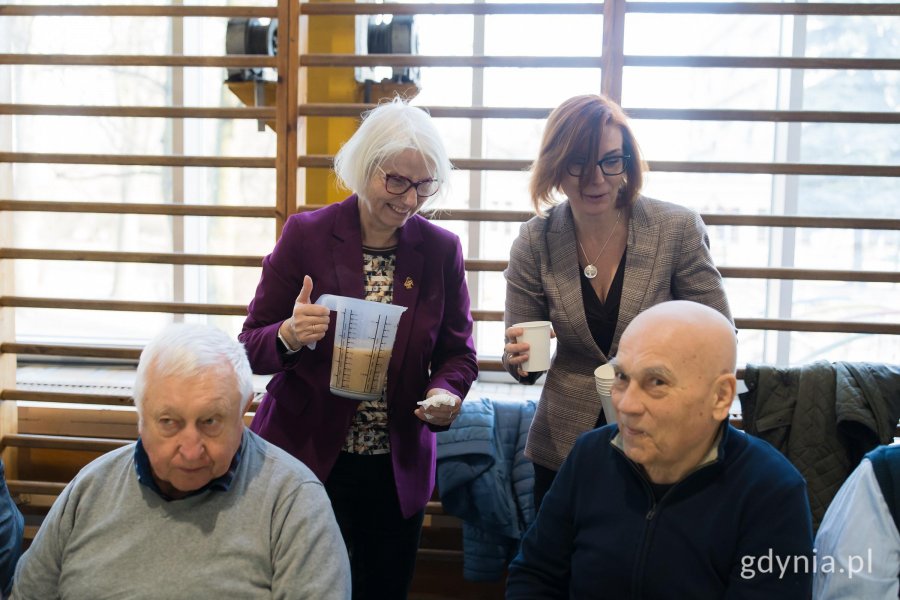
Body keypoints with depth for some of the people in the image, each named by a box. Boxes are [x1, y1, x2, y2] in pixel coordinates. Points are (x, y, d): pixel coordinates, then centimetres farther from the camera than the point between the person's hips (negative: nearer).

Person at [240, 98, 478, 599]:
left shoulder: (442, 250, 0)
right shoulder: (305, 235, -6)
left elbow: (458, 351, 6)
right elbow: (251, 346, -4)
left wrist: (446, 392, -16)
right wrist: (289, 336, -26)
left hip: (400, 472, 3)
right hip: (307, 460, -2)